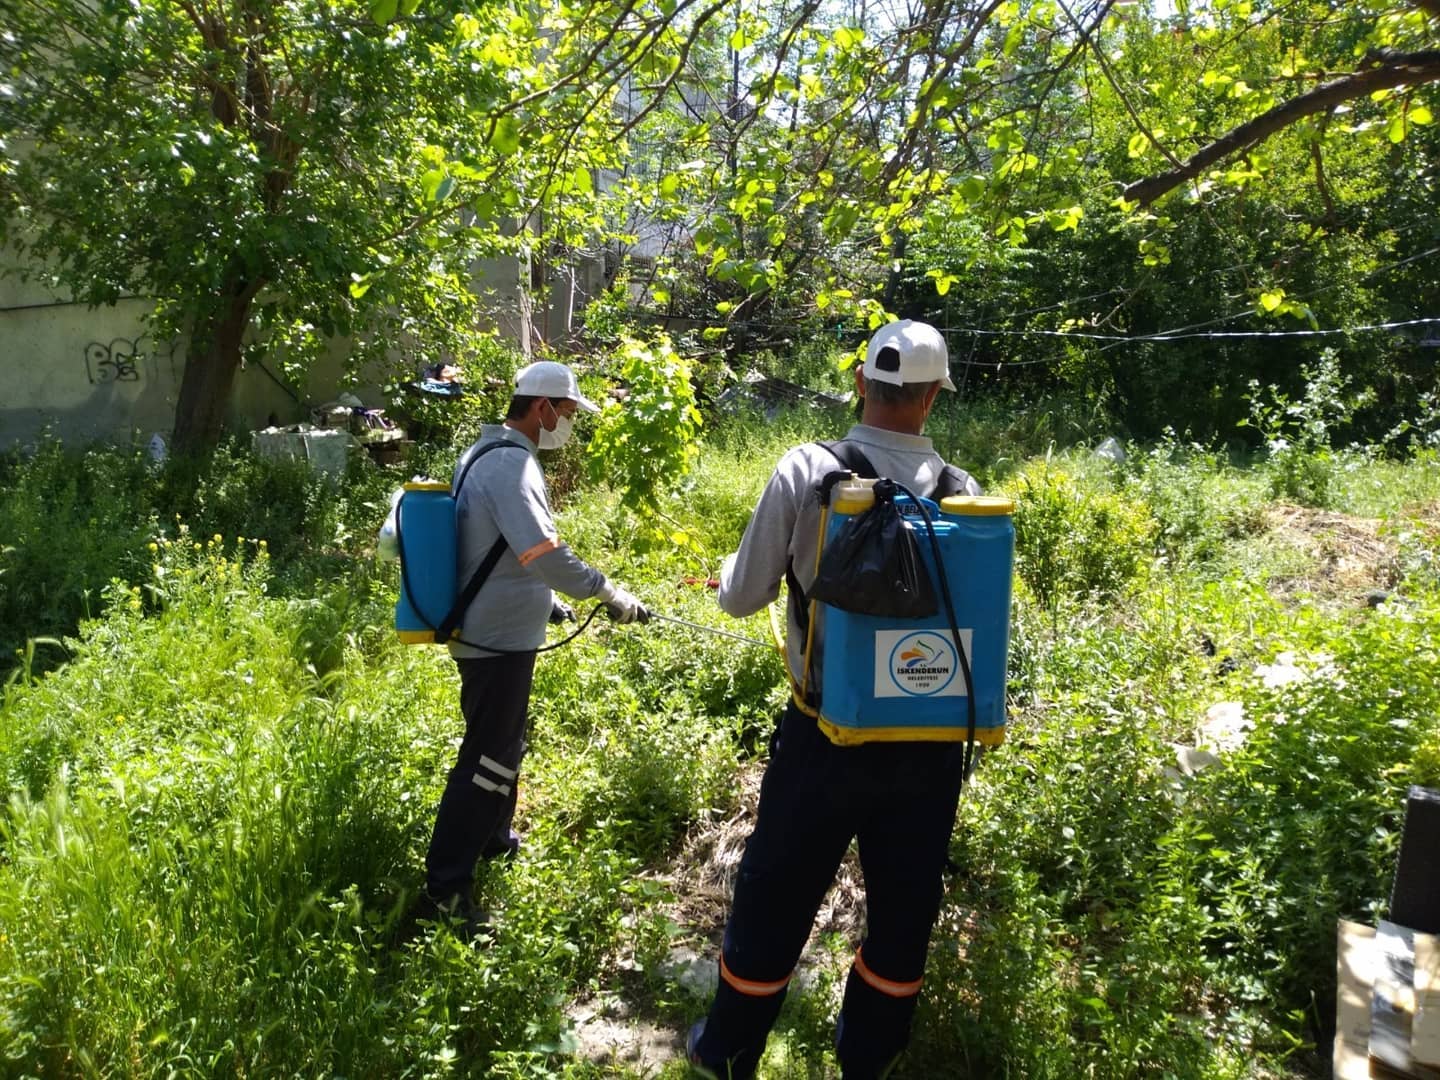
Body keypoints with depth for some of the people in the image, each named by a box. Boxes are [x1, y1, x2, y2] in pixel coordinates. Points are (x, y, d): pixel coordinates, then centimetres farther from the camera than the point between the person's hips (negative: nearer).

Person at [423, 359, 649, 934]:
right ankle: (446, 889, 6)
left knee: (502, 744, 25)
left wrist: (545, 601, 19)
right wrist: (611, 595, -19)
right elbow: (544, 552, -30)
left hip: (491, 629, 11)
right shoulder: (511, 462, -21)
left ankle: (494, 840, 42)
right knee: (488, 758, -3)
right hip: (499, 637, -11)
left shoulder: (486, 453, 12)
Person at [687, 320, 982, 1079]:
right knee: (904, 911, 21)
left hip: (829, 733, -2)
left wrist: (731, 568, 17)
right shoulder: (962, 490, -5)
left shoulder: (806, 472, -12)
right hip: (929, 740, 2)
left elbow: (741, 598, -5)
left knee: (776, 899, 17)